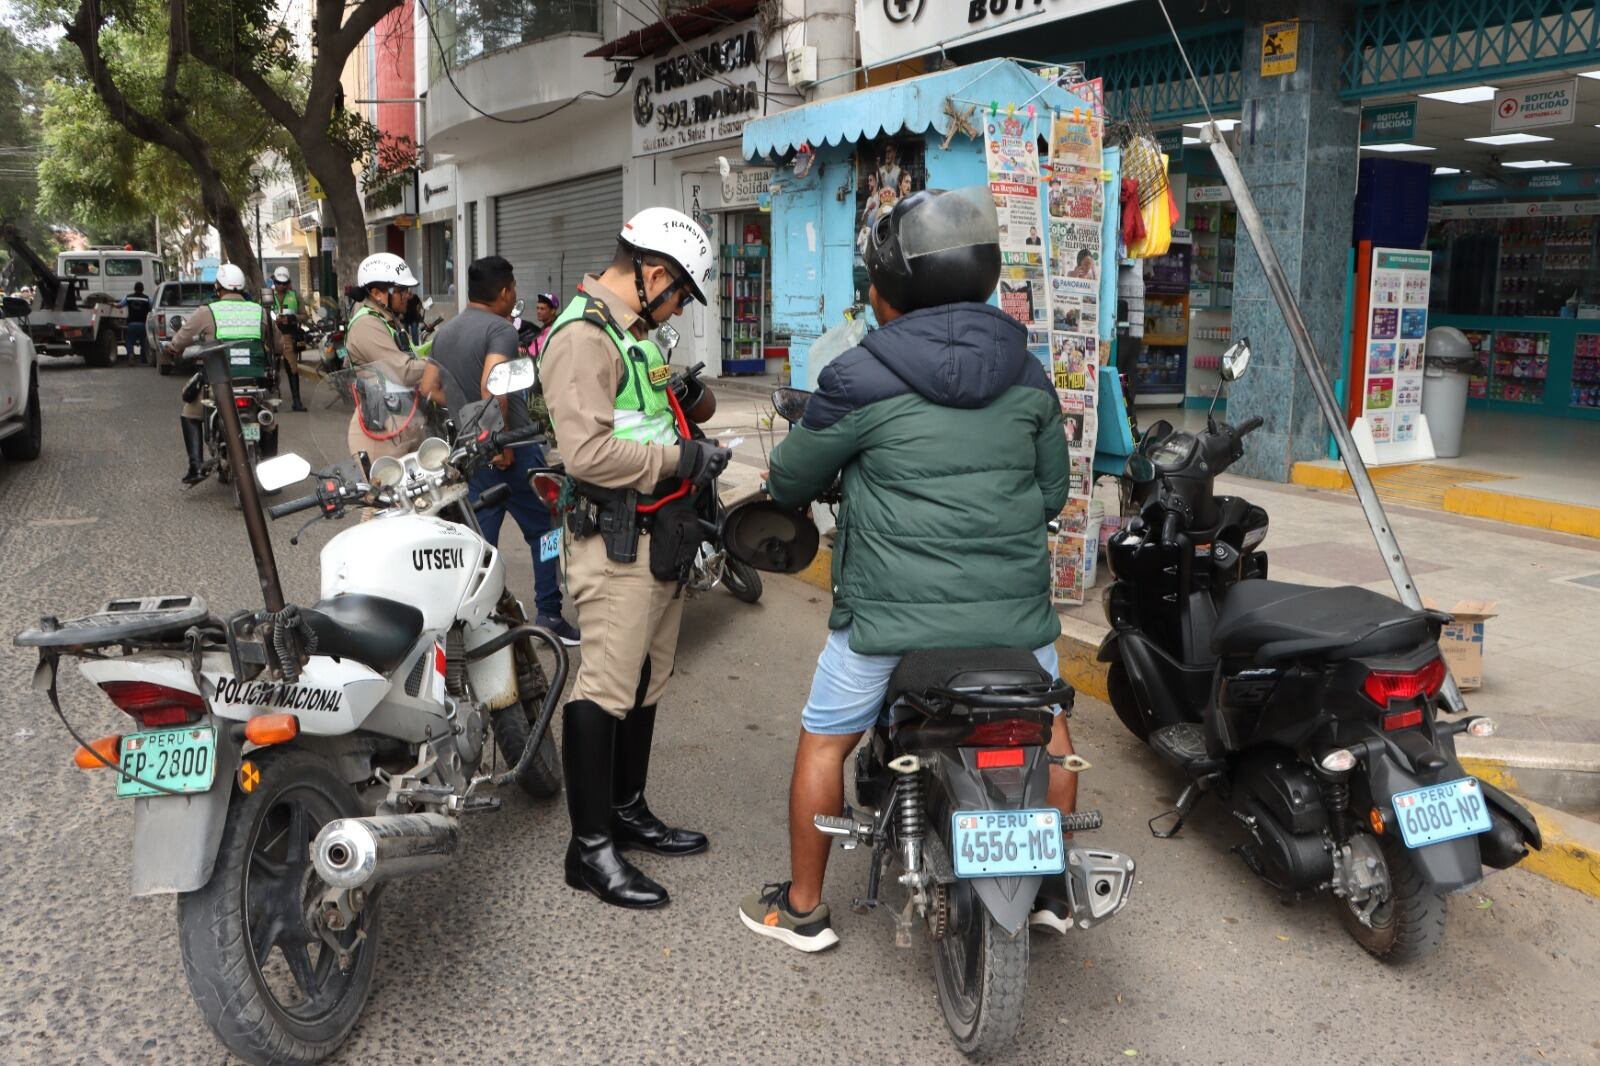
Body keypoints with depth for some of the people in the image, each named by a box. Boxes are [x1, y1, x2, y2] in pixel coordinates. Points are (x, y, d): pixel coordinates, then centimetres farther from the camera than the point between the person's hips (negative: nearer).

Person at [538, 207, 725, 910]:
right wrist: (680, 459, -19)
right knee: (606, 689, -6)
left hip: (657, 536, 11)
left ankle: (629, 812, 30)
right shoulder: (584, 335, -16)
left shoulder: (631, 331, 18)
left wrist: (681, 402, 12)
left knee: (645, 683, 17)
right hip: (616, 541, -11)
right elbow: (587, 452, -26)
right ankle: (590, 847, 4)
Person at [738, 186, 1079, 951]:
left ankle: (802, 908, 25)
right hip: (1013, 605, 4)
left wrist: (781, 476, 24)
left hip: (892, 608, -3)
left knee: (823, 739, 15)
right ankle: (1051, 884, 37)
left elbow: (792, 481, 1)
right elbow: (1054, 491, 12)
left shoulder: (860, 379, -9)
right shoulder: (1026, 375, 4)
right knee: (1048, 722, 27)